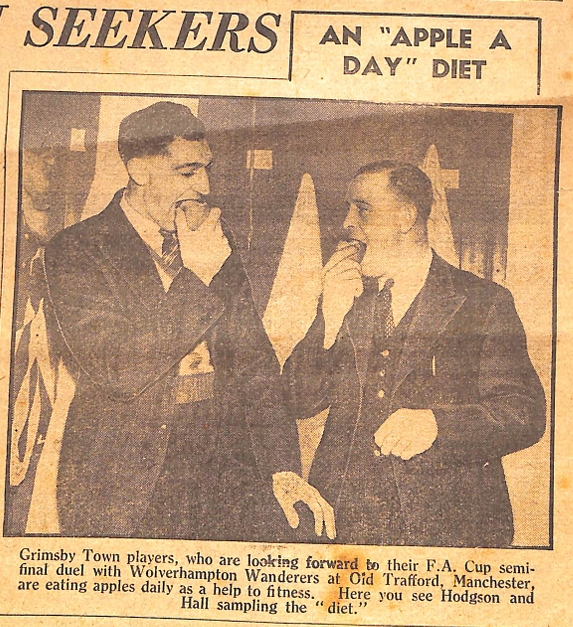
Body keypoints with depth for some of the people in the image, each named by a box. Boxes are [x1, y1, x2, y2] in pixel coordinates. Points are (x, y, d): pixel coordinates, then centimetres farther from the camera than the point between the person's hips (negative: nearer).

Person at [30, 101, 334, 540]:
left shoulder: (217, 238, 10)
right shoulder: (75, 251, -4)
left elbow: (253, 361, 10)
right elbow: (120, 371, -15)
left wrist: (282, 469, 2)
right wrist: (196, 276, -13)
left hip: (227, 464, 4)